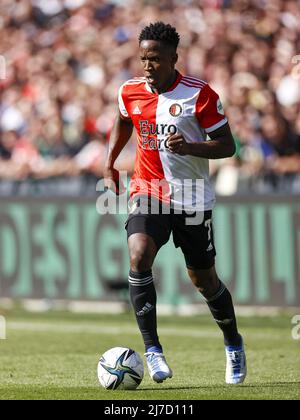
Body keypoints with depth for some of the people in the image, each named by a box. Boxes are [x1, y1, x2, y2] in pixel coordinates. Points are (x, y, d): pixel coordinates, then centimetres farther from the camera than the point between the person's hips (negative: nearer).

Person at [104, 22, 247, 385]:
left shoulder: (200, 94, -12)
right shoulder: (130, 92, 0)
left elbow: (227, 145, -9)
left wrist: (189, 147, -26)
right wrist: (109, 166, 17)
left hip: (193, 199, -2)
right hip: (147, 193, 2)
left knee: (204, 280, 8)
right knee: (139, 257, -25)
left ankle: (233, 345, 35)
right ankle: (152, 350, -22)